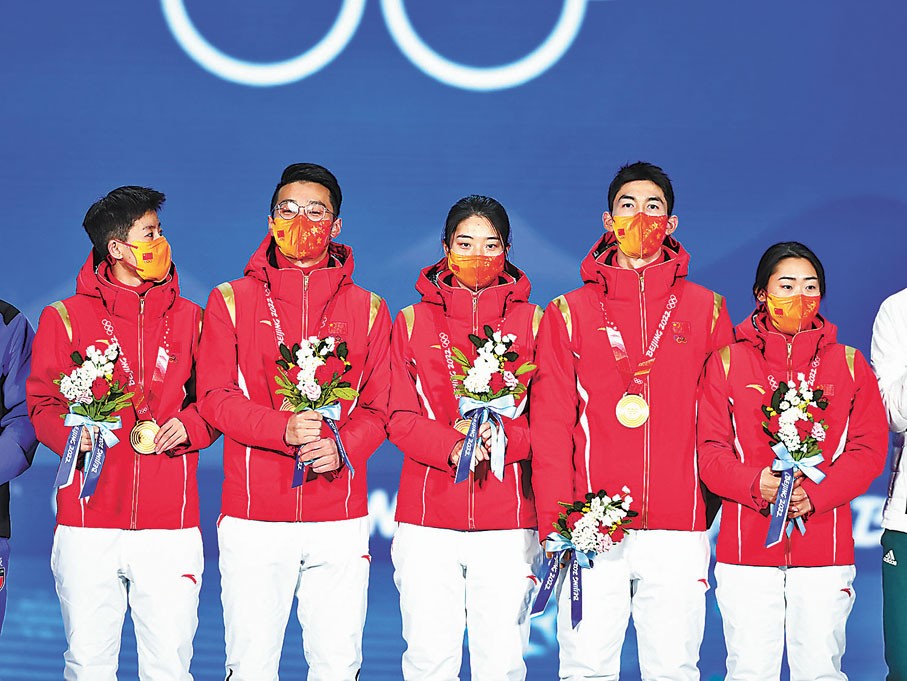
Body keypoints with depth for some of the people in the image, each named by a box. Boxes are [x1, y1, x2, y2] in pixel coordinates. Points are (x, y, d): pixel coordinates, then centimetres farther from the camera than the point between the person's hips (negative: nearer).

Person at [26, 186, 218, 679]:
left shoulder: (188, 318, 12)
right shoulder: (64, 318, 7)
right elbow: (42, 405, 9)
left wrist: (187, 427, -6)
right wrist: (72, 433, -12)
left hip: (170, 527, 1)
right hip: (88, 523, -1)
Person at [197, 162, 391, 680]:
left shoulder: (367, 309, 12)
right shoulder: (232, 301, 8)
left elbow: (379, 407, 8)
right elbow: (216, 397, -1)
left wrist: (341, 447, -13)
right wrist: (284, 428, -18)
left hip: (340, 519, 1)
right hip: (254, 518, -1)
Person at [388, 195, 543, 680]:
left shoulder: (531, 322, 9)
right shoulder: (412, 322, 10)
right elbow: (401, 418, 3)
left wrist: (504, 439, -16)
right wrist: (453, 447, -16)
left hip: (508, 519, 0)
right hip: (427, 517, 0)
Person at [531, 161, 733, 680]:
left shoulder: (706, 310, 11)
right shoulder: (570, 313, 8)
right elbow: (550, 424, 3)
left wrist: (714, 503, -1)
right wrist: (556, 519, -7)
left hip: (679, 530, 1)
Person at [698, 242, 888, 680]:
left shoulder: (849, 364, 11)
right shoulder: (727, 362, 8)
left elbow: (869, 449, 4)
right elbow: (710, 450, 2)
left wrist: (815, 495, -12)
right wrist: (756, 483, -18)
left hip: (825, 545, 1)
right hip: (746, 547, -1)